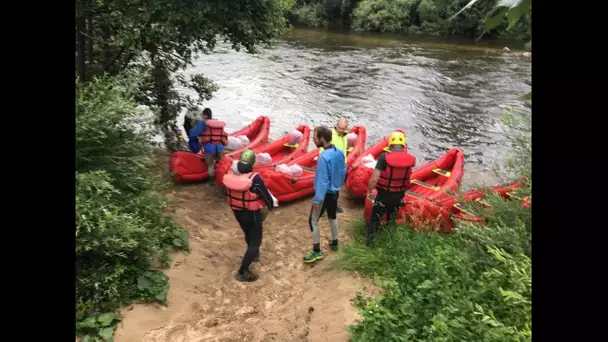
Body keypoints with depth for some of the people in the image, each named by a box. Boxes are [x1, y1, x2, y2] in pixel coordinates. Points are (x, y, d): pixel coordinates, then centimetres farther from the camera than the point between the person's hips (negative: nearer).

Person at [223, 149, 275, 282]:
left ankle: (254, 254, 54)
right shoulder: (254, 178, -28)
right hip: (252, 213, -6)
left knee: (249, 234, 30)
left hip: (237, 211, 7)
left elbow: (228, 193, 4)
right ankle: (243, 272, 4)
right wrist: (270, 205, 6)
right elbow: (265, 194, -16)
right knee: (255, 241, 6)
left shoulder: (230, 174, -11)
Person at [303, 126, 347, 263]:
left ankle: (317, 251, 10)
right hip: (335, 192, 8)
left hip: (325, 194, -8)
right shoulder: (339, 153, -4)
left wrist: (317, 200, -19)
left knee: (313, 221, 5)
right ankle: (335, 243, 40)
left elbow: (322, 181, -26)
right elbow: (343, 171, 8)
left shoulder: (323, 157, -29)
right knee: (332, 217, 24)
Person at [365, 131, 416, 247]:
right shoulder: (411, 159, -13)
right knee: (392, 219, 28)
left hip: (384, 195, -4)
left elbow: (374, 178, -25)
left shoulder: (384, 158, -24)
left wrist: (369, 191, -9)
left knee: (375, 218, 16)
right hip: (399, 196, 4)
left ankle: (369, 243, 26)